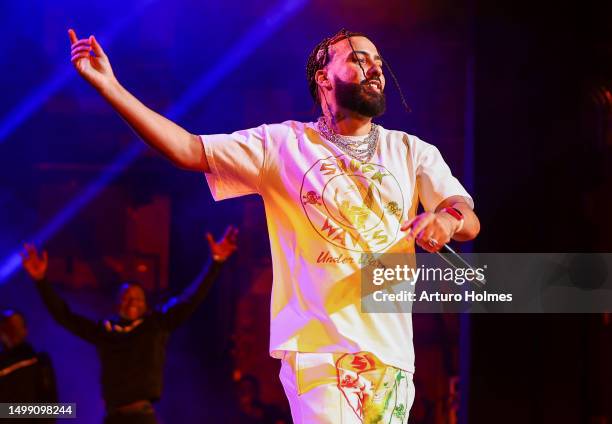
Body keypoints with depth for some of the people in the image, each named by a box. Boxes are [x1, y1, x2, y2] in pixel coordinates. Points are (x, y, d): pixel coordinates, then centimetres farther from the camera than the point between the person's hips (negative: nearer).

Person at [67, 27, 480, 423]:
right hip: (318, 347, -3)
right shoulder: (283, 144, 3)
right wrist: (109, 86, -11)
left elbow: (469, 221, 1)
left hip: (391, 349, 3)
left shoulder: (411, 151, 10)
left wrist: (447, 218, -25)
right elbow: (188, 149, -3)